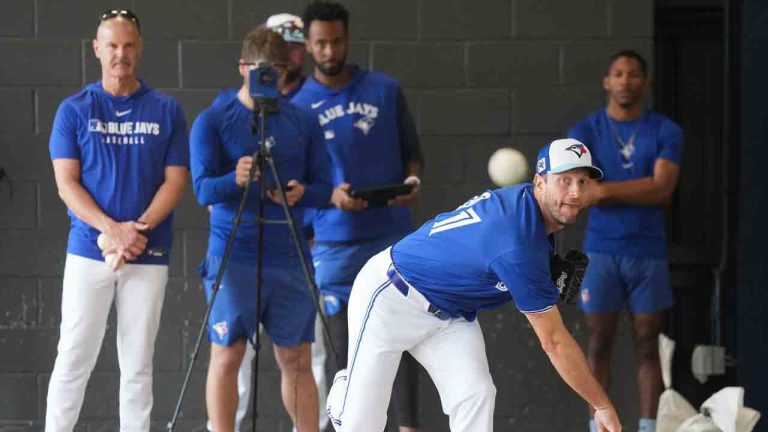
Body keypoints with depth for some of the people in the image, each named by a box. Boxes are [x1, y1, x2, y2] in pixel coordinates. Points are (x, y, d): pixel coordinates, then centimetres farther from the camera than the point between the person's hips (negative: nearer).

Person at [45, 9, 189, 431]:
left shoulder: (166, 110, 6)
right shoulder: (75, 110, 4)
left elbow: (175, 180, 4)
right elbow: (66, 183, -2)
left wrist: (139, 229, -12)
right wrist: (111, 228, -16)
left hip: (148, 254, 1)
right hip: (88, 251, -1)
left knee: (138, 364, 4)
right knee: (74, 358, -3)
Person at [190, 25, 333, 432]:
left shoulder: (302, 122, 9)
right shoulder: (213, 120, 0)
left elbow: (323, 187, 8)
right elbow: (203, 188, -9)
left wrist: (301, 193, -14)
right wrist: (234, 180, -30)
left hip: (290, 257, 3)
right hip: (233, 256, -3)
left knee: (296, 360, 5)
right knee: (227, 355, -3)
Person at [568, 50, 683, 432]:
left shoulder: (665, 132, 2)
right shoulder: (586, 131, 3)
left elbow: (663, 188, -11)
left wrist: (607, 189, -13)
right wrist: (641, 191, -16)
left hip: (648, 252, 0)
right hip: (601, 250, 0)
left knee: (647, 346, 3)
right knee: (599, 345, 2)